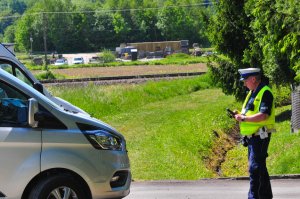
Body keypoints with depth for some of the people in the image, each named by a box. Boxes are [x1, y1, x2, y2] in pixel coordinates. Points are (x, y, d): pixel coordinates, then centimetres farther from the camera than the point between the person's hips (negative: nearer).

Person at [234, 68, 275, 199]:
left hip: (260, 137, -10)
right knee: (260, 167, 16)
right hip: (252, 137, 10)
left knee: (255, 167, -11)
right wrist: (240, 115, 5)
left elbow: (263, 115, -25)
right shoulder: (252, 93, 17)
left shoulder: (265, 93, -15)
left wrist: (243, 118, -20)